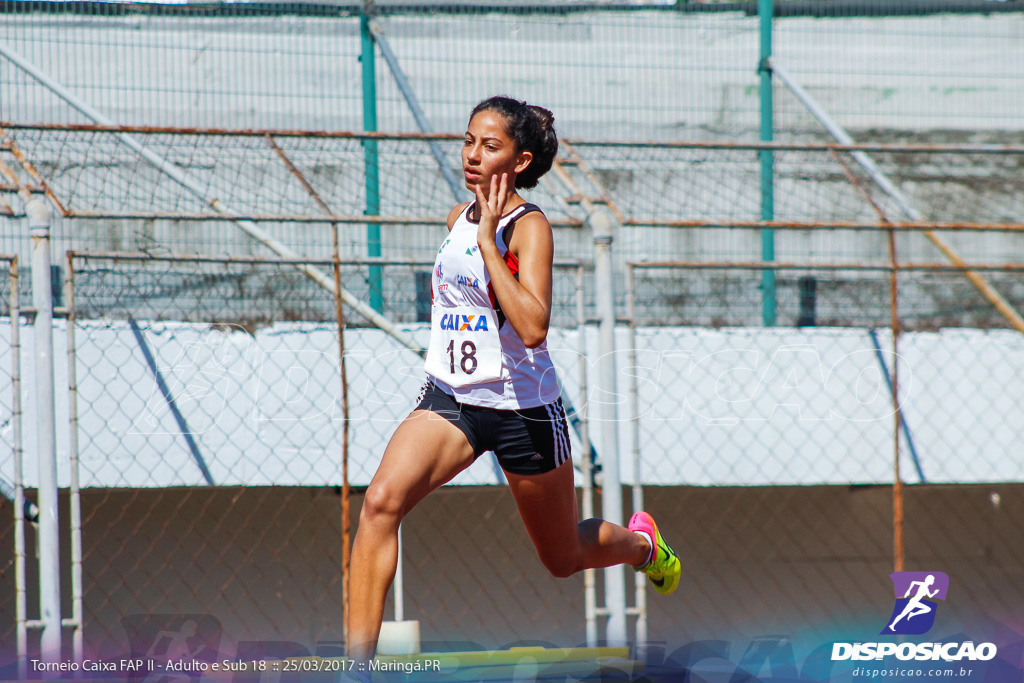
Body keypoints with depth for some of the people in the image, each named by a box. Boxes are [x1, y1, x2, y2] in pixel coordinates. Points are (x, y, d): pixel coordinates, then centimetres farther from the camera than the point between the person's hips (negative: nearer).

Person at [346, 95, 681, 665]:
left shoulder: (530, 227, -15)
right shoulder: (460, 218, 5)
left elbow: (532, 326, -31)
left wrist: (488, 240, -30)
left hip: (524, 409, -5)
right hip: (449, 399, 5)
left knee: (564, 559, 15)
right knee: (381, 502, -24)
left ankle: (641, 542, 50)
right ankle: (358, 660, -28)